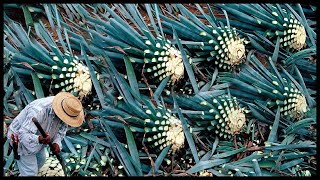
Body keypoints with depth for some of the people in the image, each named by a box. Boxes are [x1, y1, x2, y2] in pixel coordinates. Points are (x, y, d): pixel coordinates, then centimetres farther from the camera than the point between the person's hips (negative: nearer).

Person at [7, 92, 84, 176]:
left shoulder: (63, 109, -20)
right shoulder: (38, 111, -42)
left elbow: (62, 126, -4)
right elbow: (24, 135, -44)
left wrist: (57, 142, -21)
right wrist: (39, 139, -62)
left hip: (37, 136, 8)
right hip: (20, 138, -8)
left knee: (40, 160, 25)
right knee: (30, 172, -2)